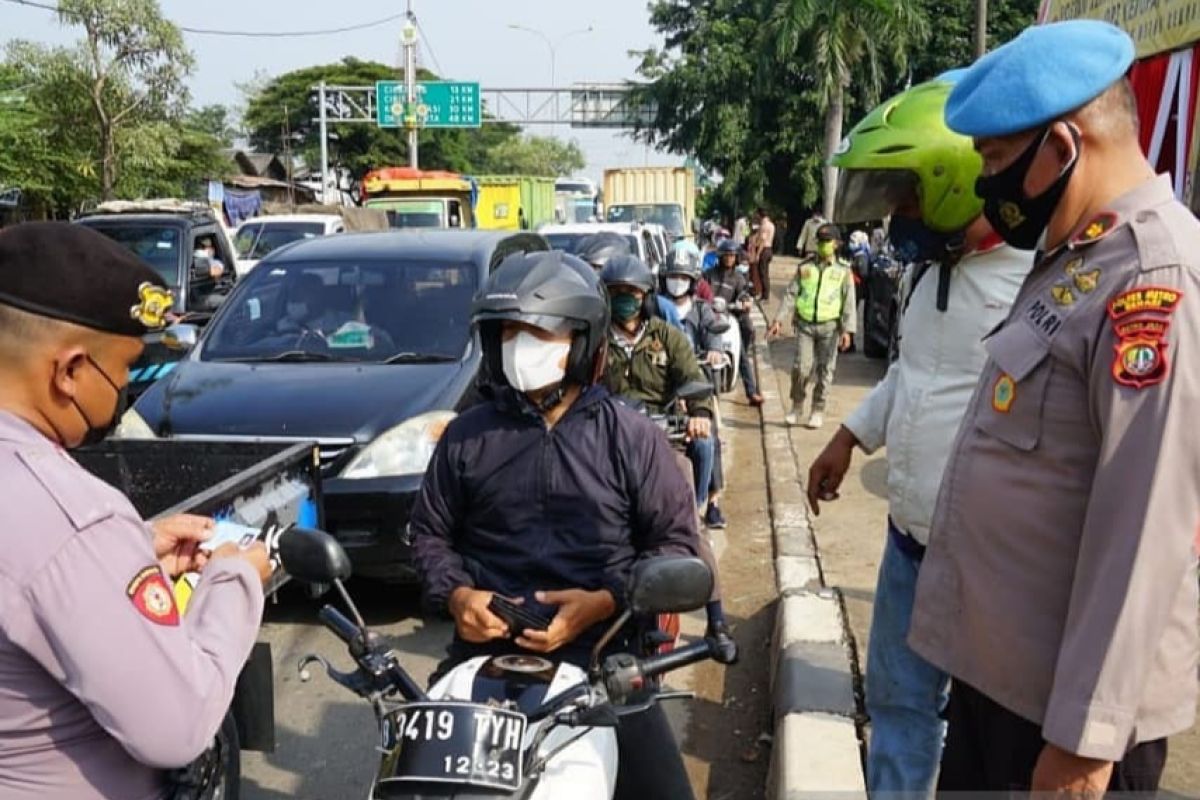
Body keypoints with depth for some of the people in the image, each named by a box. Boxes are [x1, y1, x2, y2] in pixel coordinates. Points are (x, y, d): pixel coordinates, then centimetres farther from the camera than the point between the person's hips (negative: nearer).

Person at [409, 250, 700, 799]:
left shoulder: (632, 438, 3)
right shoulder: (467, 436, 9)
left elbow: (676, 541, 4)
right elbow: (429, 531, 16)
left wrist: (605, 602, -11)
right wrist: (454, 595, -4)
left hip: (601, 649, -1)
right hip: (487, 645, 2)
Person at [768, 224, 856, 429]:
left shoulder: (843, 270, 4)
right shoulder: (805, 267, 8)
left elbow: (849, 302, 1)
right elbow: (791, 294, 7)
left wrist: (847, 329, -7)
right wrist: (779, 319, -2)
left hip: (829, 326, -1)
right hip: (805, 324, 1)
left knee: (824, 370, 3)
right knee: (801, 367, -7)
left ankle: (818, 411, 14)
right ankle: (797, 405, 12)